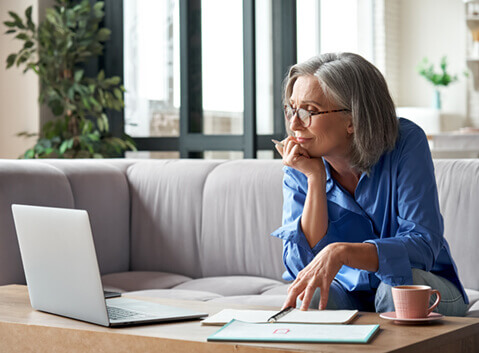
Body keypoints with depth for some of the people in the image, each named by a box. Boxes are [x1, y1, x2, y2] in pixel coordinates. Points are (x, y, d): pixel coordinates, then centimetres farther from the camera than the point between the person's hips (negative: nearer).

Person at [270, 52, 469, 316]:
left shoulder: (405, 143, -17)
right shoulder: (298, 170, -8)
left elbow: (423, 245, -25)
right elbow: (300, 266, -17)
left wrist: (340, 252, -40)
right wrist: (315, 179, -24)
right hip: (349, 292, 0)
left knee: (398, 285, -34)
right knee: (309, 297, -32)